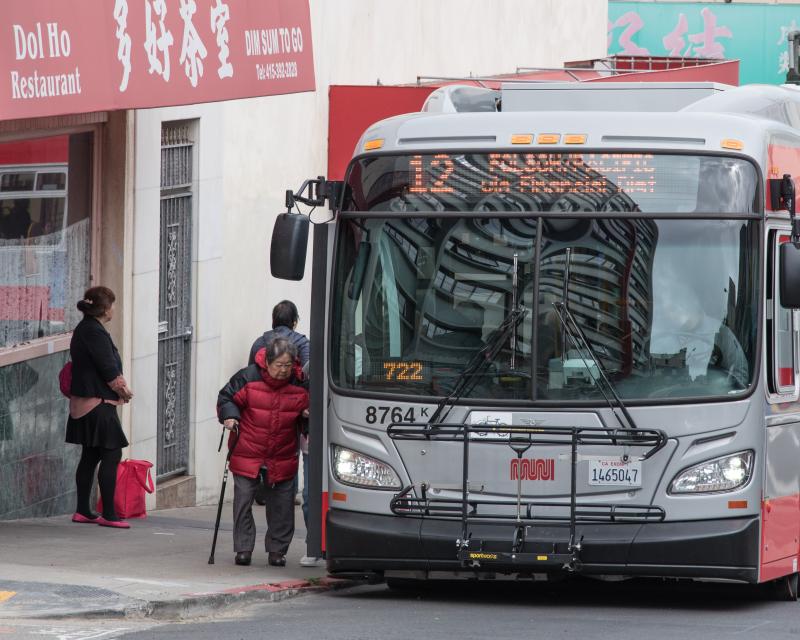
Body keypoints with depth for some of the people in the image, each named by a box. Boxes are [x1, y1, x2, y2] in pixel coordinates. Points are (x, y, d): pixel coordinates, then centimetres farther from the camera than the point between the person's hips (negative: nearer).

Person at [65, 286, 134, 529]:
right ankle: (108, 514, -11)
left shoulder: (83, 329, 14)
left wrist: (120, 389, 7)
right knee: (111, 456, -9)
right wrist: (123, 390, -1)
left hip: (83, 403, 10)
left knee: (90, 456, 15)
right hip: (99, 402, -10)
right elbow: (109, 369, -18)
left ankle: (83, 511, 19)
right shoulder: (95, 333, -18)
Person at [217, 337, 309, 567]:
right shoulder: (248, 377, -10)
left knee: (282, 505, 4)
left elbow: (306, 408, 11)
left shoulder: (299, 384, -4)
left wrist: (307, 415, -12)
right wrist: (229, 416, -17)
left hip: (282, 458, 1)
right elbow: (226, 397, 1)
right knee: (243, 499, -2)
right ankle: (243, 548, 6)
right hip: (247, 452, -1)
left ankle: (277, 549, 15)